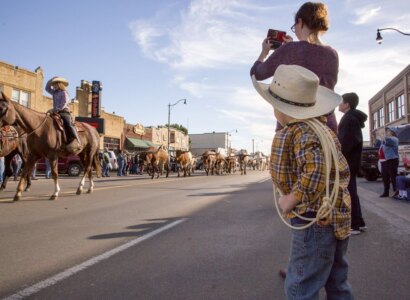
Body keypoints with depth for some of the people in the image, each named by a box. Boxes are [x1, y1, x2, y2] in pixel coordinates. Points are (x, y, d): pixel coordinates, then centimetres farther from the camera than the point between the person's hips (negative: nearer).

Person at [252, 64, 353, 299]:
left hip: (314, 220, -9)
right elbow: (343, 172, 15)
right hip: (340, 217, 9)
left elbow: (316, 169, -29)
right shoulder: (326, 130, 10)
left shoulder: (287, 136, -16)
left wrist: (293, 198, -18)